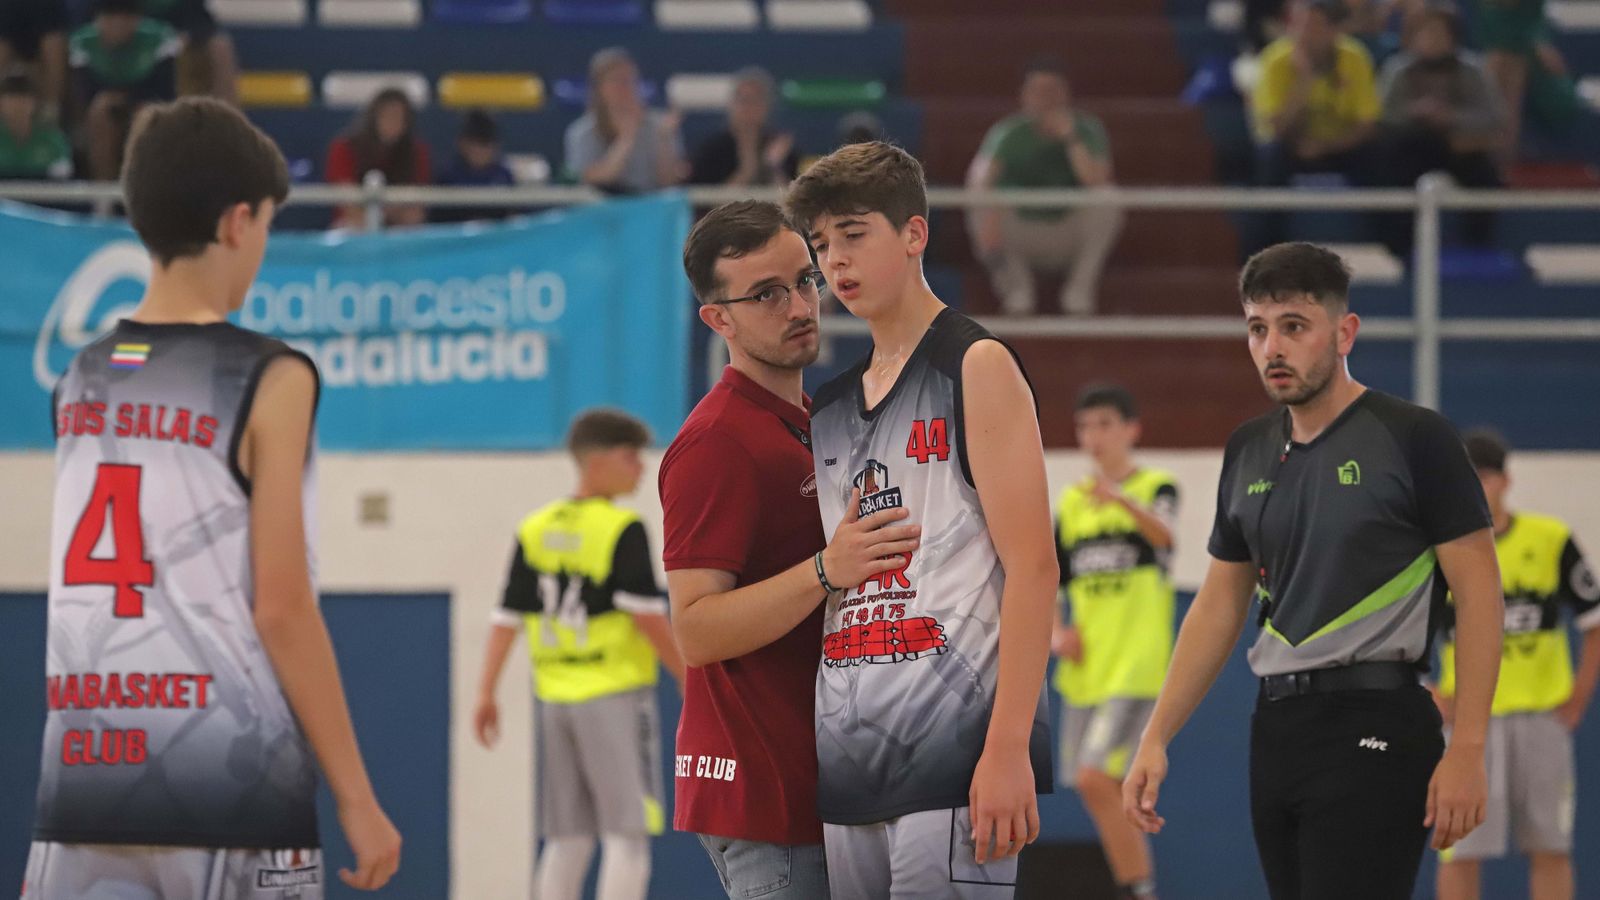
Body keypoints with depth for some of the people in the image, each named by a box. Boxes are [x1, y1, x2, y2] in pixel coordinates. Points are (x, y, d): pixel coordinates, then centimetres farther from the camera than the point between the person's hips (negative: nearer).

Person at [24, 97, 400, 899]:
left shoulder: (80, 381, 10)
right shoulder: (267, 381, -6)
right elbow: (281, 607, -8)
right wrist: (356, 798, -5)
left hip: (84, 791, 5)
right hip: (231, 799, -5)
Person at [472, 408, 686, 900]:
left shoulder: (535, 529, 8)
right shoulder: (622, 529, -9)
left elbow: (508, 618, 7)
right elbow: (646, 614, -14)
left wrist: (486, 694, 10)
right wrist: (688, 676, -6)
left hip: (555, 695, 6)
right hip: (614, 693, -6)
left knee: (567, 840, 11)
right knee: (627, 835, -4)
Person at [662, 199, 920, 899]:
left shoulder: (810, 422, 19)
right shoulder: (716, 442, -14)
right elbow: (695, 630, -22)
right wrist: (825, 571, -32)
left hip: (814, 782, 10)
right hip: (763, 792, -10)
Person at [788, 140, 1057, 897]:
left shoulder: (976, 368, -1)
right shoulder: (828, 406, 19)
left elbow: (1031, 566, -9)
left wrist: (1010, 748, -16)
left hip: (951, 759, -7)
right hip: (846, 774, 7)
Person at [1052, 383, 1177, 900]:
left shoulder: (1155, 488, -4)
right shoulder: (1071, 503, 12)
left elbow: (1163, 533, -28)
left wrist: (1121, 499, -48)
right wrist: (1057, 633, -2)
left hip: (1137, 667, -6)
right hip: (1086, 671, 6)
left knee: (1094, 778, -19)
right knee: (1111, 792, 8)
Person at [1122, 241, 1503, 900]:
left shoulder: (1414, 438, -7)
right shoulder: (1248, 451, 12)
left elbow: (1477, 592, -7)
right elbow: (1219, 605, 18)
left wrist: (1466, 752, -14)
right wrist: (1156, 739, 11)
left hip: (1375, 728, -7)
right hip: (1277, 729, 7)